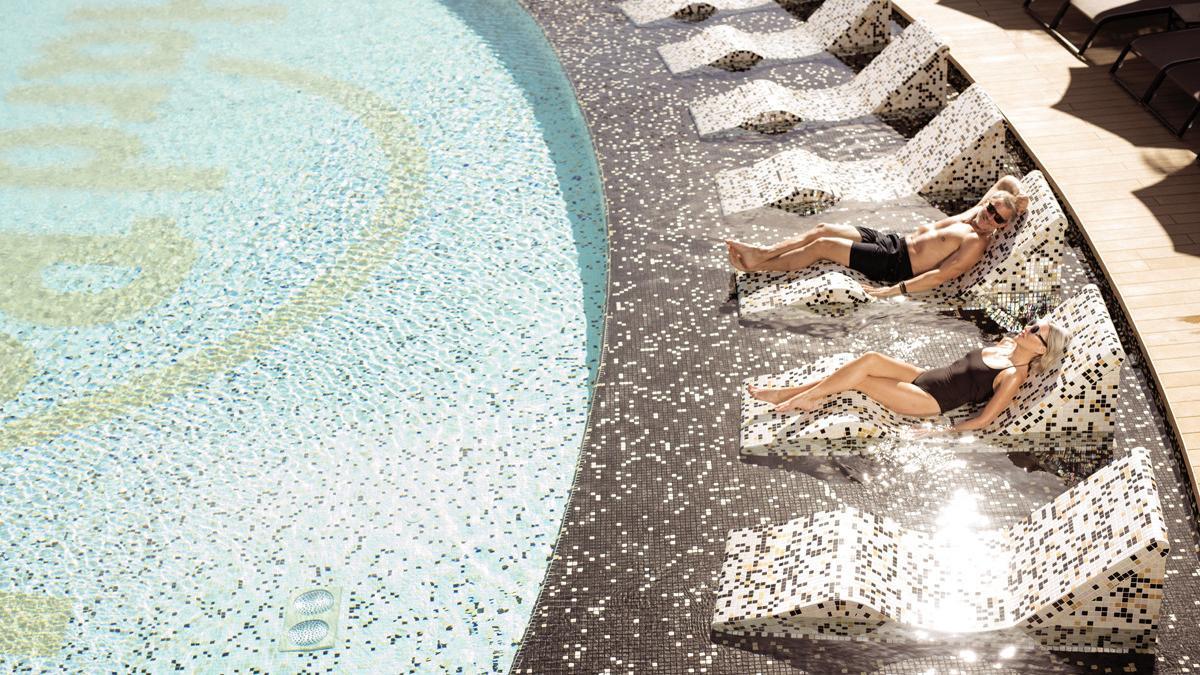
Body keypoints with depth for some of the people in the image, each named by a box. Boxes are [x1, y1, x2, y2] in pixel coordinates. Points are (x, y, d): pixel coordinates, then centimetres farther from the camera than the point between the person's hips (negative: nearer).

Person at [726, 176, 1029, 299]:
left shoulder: (976, 243, -15)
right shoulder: (973, 214, 9)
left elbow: (940, 276, -23)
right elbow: (1007, 182, 26)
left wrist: (894, 289, -27)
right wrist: (1015, 199, 5)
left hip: (895, 265, -9)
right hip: (896, 241, 9)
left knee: (821, 245, -13)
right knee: (824, 229, -1)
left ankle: (755, 266, -1)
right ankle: (762, 253, 5)